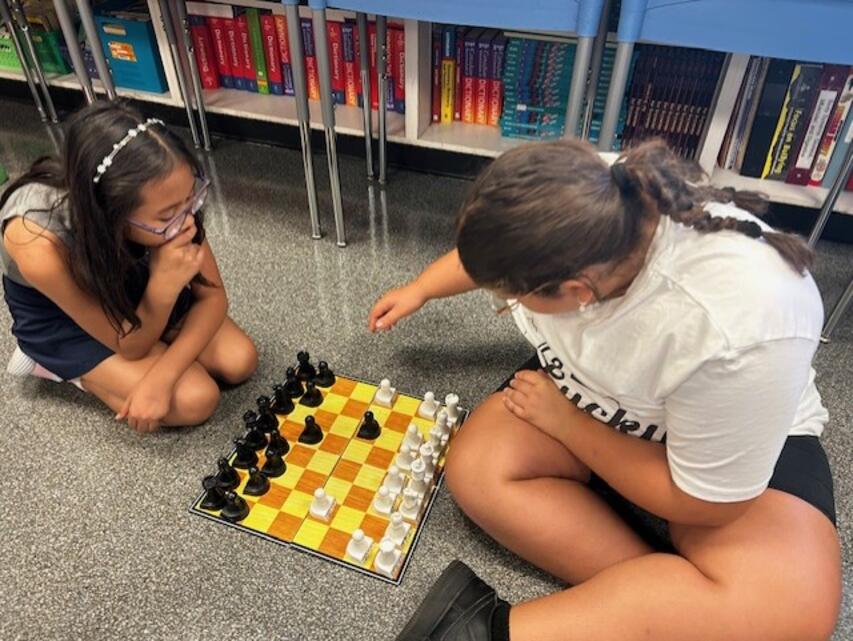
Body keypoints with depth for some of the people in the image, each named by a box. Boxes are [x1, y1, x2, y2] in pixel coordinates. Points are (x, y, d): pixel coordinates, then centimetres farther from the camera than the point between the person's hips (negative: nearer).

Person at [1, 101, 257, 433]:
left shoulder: (157, 199, -30)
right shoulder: (40, 247, -40)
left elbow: (212, 295, -18)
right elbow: (131, 345, -26)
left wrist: (160, 377, -31)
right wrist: (165, 286, -46)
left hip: (134, 285, 4)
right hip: (59, 320, -4)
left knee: (239, 362, -7)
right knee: (195, 401, -17)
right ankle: (59, 363, 5)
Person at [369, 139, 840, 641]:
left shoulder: (740, 333, -40)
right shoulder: (573, 213, -25)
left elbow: (703, 503, -24)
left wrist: (564, 420, -19)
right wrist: (419, 290, 10)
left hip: (745, 433, -3)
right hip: (583, 387, 5)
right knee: (477, 471, -19)